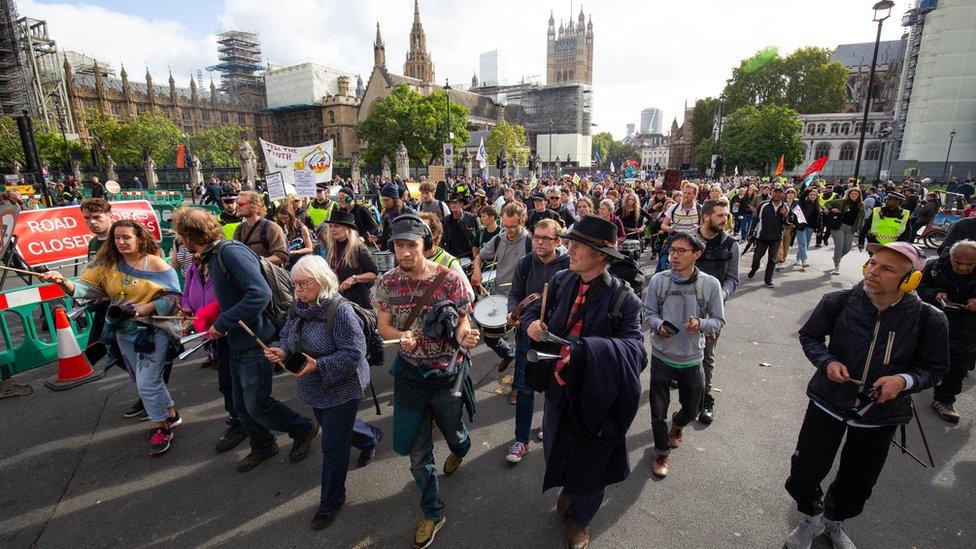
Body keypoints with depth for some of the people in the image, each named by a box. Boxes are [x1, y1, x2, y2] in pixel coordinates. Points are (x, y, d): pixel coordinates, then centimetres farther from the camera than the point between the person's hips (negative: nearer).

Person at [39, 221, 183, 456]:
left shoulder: (155, 264, -13)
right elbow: (85, 286, -9)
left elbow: (174, 296, -13)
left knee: (147, 383, -6)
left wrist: (147, 308, -24)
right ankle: (170, 413, 38)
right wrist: (63, 282, -28)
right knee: (145, 381, 18)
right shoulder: (107, 264, 0)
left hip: (154, 331, -6)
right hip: (124, 333, 6)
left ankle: (162, 428, 13)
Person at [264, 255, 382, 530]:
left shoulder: (340, 311, -27)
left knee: (333, 446, 4)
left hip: (342, 389, -8)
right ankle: (372, 437, 57)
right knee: (333, 428, 28)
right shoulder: (298, 308, -2)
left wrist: (318, 366, -32)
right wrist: (281, 352, -12)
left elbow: (354, 354, -27)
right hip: (315, 389, 8)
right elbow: (287, 338, 10)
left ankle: (331, 502, 27)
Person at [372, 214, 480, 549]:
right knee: (417, 451, 12)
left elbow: (462, 323, -11)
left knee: (453, 434, 23)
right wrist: (400, 336, -25)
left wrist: (465, 337, -35)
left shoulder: (450, 280, -17)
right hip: (409, 374, 2)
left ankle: (459, 450, 63)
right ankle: (433, 513, 37)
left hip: (446, 374, -2)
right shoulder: (387, 282, -9)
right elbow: (383, 326, -2)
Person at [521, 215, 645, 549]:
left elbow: (635, 350, -28)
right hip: (559, 385, 4)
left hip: (595, 395, -4)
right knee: (558, 448, 27)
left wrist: (582, 350, -39)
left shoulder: (622, 298, -22)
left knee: (590, 462, 19)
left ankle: (580, 518, 49)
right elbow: (537, 308, 7)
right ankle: (568, 487, 62)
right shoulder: (562, 281, -8)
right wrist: (532, 322, -17)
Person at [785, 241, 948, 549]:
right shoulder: (838, 302, -16)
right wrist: (827, 361, -19)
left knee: (857, 482, 19)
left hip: (880, 414, 1)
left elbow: (934, 368, -2)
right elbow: (809, 335, -1)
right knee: (806, 469, 7)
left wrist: (905, 380, -23)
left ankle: (834, 521, 50)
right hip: (829, 401, -1)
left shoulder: (928, 319, -15)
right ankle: (812, 518, 39)